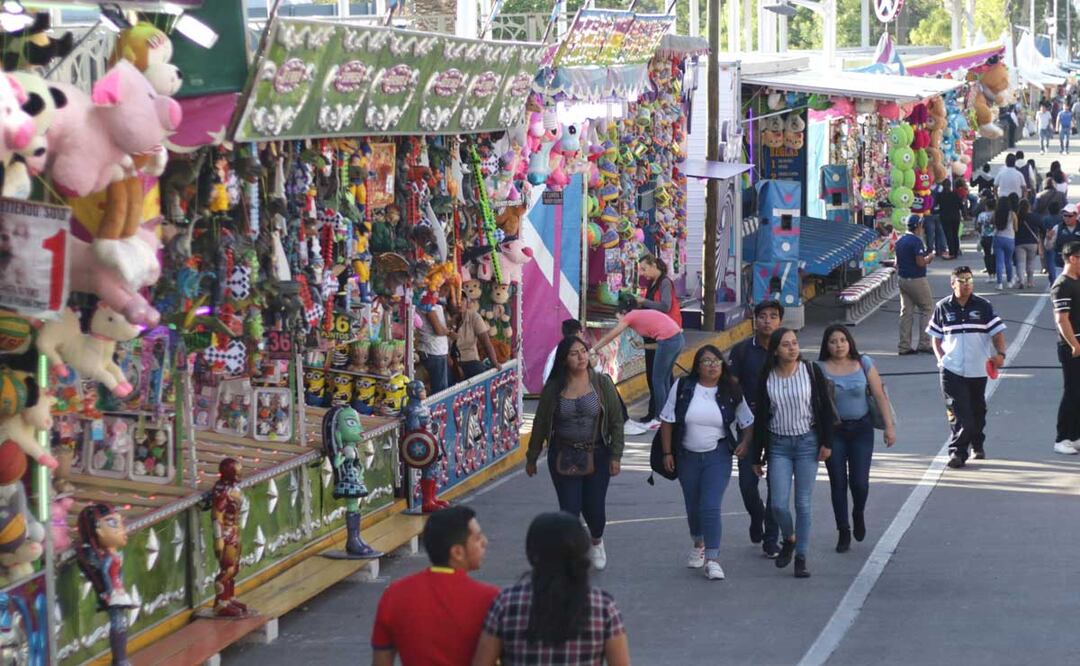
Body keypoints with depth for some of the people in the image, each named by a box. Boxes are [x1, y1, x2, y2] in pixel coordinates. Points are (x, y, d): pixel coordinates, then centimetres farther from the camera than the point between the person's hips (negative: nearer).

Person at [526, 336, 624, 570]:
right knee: (569, 509, -3)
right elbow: (540, 424, 4)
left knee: (595, 508, 7)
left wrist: (615, 455, -7)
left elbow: (616, 421, -2)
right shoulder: (553, 388, -4)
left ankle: (596, 542, 40)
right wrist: (532, 458, 8)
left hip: (596, 456, 0)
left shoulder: (602, 383, -5)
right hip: (564, 458, 0)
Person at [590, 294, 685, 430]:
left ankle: (660, 419, 7)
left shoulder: (630, 316, 3)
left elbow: (609, 336, 7)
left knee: (658, 381, 4)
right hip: (678, 339, 8)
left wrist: (592, 349, 13)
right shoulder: (640, 314, 24)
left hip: (668, 341, -8)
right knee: (665, 379, 18)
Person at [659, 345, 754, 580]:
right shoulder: (682, 387, -6)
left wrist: (745, 442, -12)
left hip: (718, 457, -2)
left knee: (711, 506, -13)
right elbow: (667, 421, -2)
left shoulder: (730, 392, -4)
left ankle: (712, 559, -10)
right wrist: (667, 452, -5)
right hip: (688, 455, 2)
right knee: (693, 506, 16)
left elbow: (747, 422, 6)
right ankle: (698, 545, 42)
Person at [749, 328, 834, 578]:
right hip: (778, 445, 1)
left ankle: (801, 558, 10)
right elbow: (760, 417, 6)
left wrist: (826, 442, -5)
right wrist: (756, 456, 7)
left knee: (803, 504, 1)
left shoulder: (812, 371, -4)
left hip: (807, 443, -1)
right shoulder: (766, 378, 0)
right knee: (778, 504, -5)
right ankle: (789, 539, 25)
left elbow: (825, 408, 1)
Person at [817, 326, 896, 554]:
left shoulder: (864, 363, -1)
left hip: (861, 428, 0)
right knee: (838, 483, 2)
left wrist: (889, 426, -4)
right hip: (833, 432, 0)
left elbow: (880, 396, 0)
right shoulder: (820, 368, -5)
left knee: (859, 482, -4)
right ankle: (843, 533, 14)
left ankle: (858, 515, 28)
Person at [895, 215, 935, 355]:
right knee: (927, 309, 4)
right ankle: (924, 344, 1)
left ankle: (904, 346, 8)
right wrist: (929, 257, -1)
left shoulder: (900, 241, 10)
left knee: (906, 312, 9)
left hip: (902, 279, 8)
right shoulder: (916, 241, -16)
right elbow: (921, 262, -21)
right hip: (916, 280, -8)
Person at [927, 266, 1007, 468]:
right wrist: (941, 359, -2)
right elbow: (935, 337, 11)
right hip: (952, 369, -1)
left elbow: (997, 332, 2)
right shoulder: (943, 307, 3)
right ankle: (957, 452, -6)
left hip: (978, 369, 1)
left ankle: (978, 444, 34)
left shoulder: (983, 306, 1)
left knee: (977, 410, 14)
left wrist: (1000, 353, -13)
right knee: (958, 413, -9)